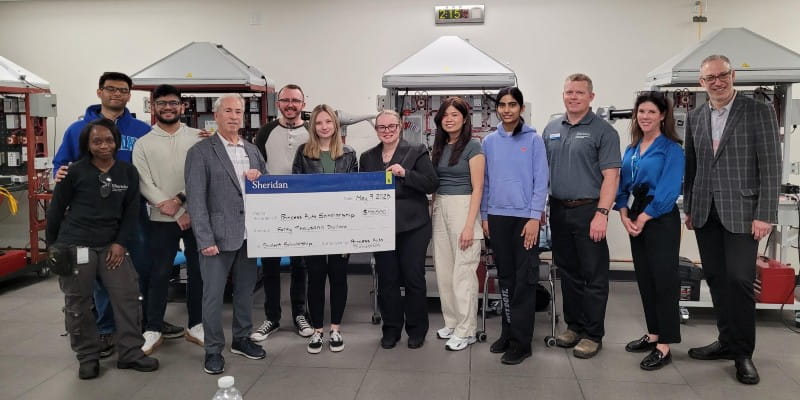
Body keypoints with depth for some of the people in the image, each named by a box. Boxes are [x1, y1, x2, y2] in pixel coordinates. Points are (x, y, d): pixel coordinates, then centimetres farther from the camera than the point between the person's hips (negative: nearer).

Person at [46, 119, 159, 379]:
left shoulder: (128, 172, 3)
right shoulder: (75, 171, -5)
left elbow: (131, 211, 3)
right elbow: (56, 209, 2)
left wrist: (121, 243, -5)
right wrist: (52, 245, 6)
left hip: (111, 245, 3)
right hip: (75, 245, -2)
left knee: (127, 296, 0)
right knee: (78, 303, 5)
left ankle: (130, 353, 12)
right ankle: (87, 357, 20)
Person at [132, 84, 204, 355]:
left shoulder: (198, 137, 4)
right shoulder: (143, 144, 3)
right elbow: (145, 185, -4)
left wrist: (181, 198, -16)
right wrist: (177, 213, -13)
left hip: (197, 215, 1)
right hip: (162, 220, -1)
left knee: (198, 271, 8)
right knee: (159, 274, 4)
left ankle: (196, 326, 22)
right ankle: (153, 330, 16)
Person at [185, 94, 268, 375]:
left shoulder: (253, 150, 12)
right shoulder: (200, 152, -6)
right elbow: (195, 199, -11)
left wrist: (259, 178, -5)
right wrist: (205, 239, -17)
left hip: (249, 234, 6)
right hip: (218, 235, -5)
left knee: (245, 290, 16)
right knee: (213, 294, 3)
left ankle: (242, 340, 32)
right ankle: (213, 350, 17)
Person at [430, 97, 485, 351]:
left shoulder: (472, 147, -7)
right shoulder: (438, 147, 12)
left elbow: (477, 188, -11)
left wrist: (469, 225, -17)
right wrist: (432, 212, 12)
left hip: (463, 208, -7)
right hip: (440, 209, 7)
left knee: (463, 271, -3)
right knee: (443, 270, 10)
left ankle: (466, 330, 8)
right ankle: (452, 322, 24)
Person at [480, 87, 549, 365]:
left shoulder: (533, 140, -2)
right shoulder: (489, 142, 8)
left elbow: (541, 182, -5)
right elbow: (485, 181, 10)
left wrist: (535, 217, -12)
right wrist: (484, 216, 7)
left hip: (525, 217, -3)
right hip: (497, 217, 4)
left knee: (524, 280, 0)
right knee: (505, 277, 12)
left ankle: (521, 341, 7)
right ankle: (508, 333, 25)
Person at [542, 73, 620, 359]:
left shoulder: (602, 131, -5)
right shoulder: (551, 129, 11)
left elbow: (611, 175, -10)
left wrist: (601, 213, -18)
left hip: (588, 210, -5)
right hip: (558, 210, 5)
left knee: (594, 276, 2)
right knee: (567, 272, 14)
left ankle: (593, 334, 12)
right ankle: (573, 325, 27)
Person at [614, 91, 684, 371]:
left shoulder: (671, 148, -7)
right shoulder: (631, 149, 12)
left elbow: (669, 190, -15)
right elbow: (623, 185, 11)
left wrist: (643, 218, -14)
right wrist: (625, 216, -4)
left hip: (661, 219, -7)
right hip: (636, 218, 7)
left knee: (664, 279, -2)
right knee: (644, 279, 12)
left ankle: (664, 346, 3)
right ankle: (653, 334, 25)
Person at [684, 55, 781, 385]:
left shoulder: (759, 112, -3)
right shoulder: (695, 117, 10)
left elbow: (771, 167, -7)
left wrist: (764, 215, -12)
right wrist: (689, 208, 11)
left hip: (741, 212, -4)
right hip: (705, 213, 4)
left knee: (739, 280, -3)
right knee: (716, 279, 9)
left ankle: (743, 353, 12)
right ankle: (727, 342, 22)